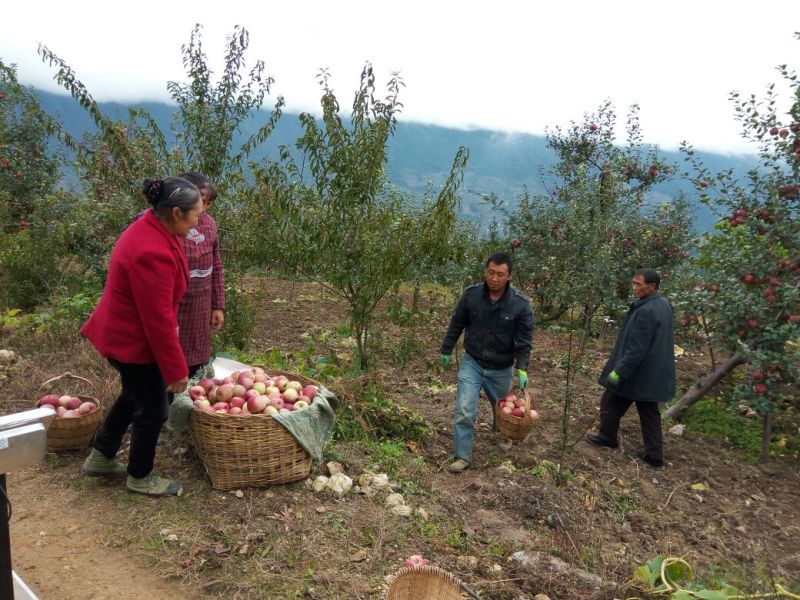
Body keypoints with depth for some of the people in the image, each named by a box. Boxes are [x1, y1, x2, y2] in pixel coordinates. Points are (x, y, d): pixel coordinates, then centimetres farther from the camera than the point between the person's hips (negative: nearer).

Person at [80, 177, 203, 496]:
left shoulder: (153, 227, -2)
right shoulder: (152, 253, -33)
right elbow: (157, 320, -28)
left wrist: (172, 323, 21)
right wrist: (176, 369, -20)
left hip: (124, 333, 10)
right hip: (133, 341, -10)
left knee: (134, 395, 26)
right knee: (152, 409, 9)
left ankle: (100, 458, 42)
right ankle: (140, 477, 30)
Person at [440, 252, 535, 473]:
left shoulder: (521, 304, -17)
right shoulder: (471, 294, -13)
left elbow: (524, 339, -12)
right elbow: (456, 324, 1)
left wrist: (522, 369, -21)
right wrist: (446, 350, 8)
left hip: (501, 369, 0)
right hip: (472, 363, 0)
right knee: (464, 411, -10)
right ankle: (462, 457, 3)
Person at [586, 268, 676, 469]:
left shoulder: (646, 311, -26)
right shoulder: (664, 305, 4)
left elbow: (636, 349, -26)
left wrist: (619, 371, -21)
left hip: (637, 372, -9)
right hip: (654, 373, 9)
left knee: (611, 402, 14)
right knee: (649, 412, 15)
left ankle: (607, 436, 31)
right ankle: (654, 455, 20)